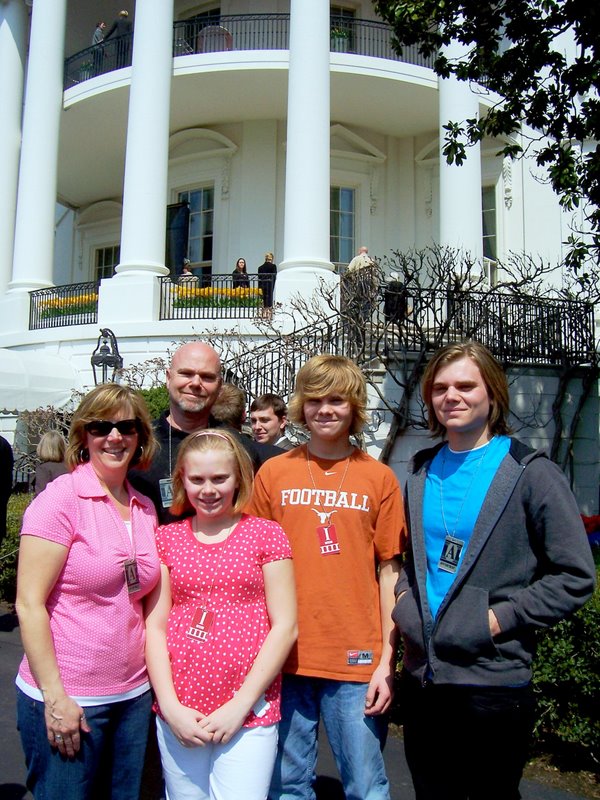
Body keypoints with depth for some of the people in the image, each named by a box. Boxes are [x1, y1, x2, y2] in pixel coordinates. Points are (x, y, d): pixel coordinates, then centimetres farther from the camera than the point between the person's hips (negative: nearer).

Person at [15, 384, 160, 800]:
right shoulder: (62, 497, -13)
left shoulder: (145, 508, 5)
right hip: (65, 698, -6)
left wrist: (153, 679, 9)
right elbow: (29, 603, -14)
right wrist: (55, 696, -15)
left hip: (134, 696, 6)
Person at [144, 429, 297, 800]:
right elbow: (155, 626, 4)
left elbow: (285, 626, -5)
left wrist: (241, 703, -9)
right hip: (179, 712, 3)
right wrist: (170, 706, -5)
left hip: (249, 711, -2)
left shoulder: (266, 534, -3)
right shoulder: (167, 538, 5)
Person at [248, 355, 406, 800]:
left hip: (357, 661, -1)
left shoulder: (379, 478, 0)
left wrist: (387, 660, -2)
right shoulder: (274, 473, 2)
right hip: (285, 658, 1)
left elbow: (389, 571, 1)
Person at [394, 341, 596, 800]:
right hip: (421, 676, 5)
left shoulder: (532, 473, -8)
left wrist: (501, 617, -15)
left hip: (494, 680, -4)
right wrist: (404, 598, 2)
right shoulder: (421, 472, 7)